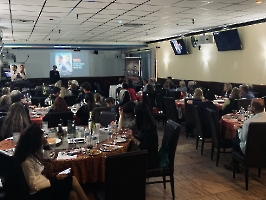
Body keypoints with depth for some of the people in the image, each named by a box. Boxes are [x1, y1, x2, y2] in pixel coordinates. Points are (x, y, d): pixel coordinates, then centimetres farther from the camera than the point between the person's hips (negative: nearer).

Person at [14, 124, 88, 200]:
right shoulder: (27, 161, -26)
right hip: (38, 193, -8)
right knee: (73, 180, -12)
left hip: (41, 183, 8)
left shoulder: (32, 153, 1)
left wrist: (46, 145, 3)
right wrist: (55, 180, -15)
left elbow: (46, 158, 22)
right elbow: (34, 186, -21)